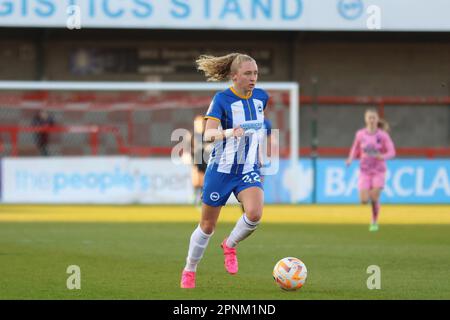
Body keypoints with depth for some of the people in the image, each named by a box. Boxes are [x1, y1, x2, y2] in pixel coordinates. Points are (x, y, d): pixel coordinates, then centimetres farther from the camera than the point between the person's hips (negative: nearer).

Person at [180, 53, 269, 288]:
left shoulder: (261, 97, 0)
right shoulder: (222, 99, -14)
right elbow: (208, 134, -26)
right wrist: (228, 133, -44)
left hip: (248, 170, 3)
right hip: (221, 170, -3)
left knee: (255, 213, -25)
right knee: (207, 226, 8)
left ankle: (230, 245, 6)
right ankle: (189, 271, 31)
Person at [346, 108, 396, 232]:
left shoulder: (383, 135, -8)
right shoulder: (360, 134, -2)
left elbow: (392, 152, -8)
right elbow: (355, 150, 11)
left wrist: (383, 156, -29)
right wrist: (351, 159, -9)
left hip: (378, 171, -2)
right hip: (365, 171, 2)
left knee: (374, 198, -14)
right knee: (364, 200, -10)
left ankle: (375, 222, 12)